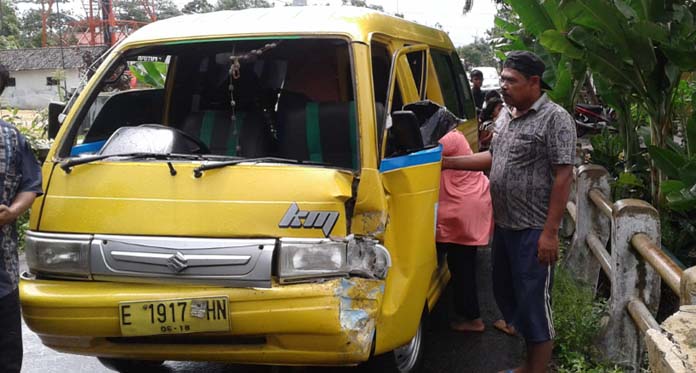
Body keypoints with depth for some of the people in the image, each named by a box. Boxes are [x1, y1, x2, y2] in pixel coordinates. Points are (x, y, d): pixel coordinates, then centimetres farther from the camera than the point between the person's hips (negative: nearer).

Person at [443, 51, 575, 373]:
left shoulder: (555, 119, -14)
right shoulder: (506, 114, 11)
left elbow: (563, 175, -17)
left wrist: (550, 232, -20)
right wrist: (448, 162, 13)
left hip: (533, 231, -9)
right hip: (504, 225, 9)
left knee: (534, 302, 0)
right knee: (505, 293, 18)